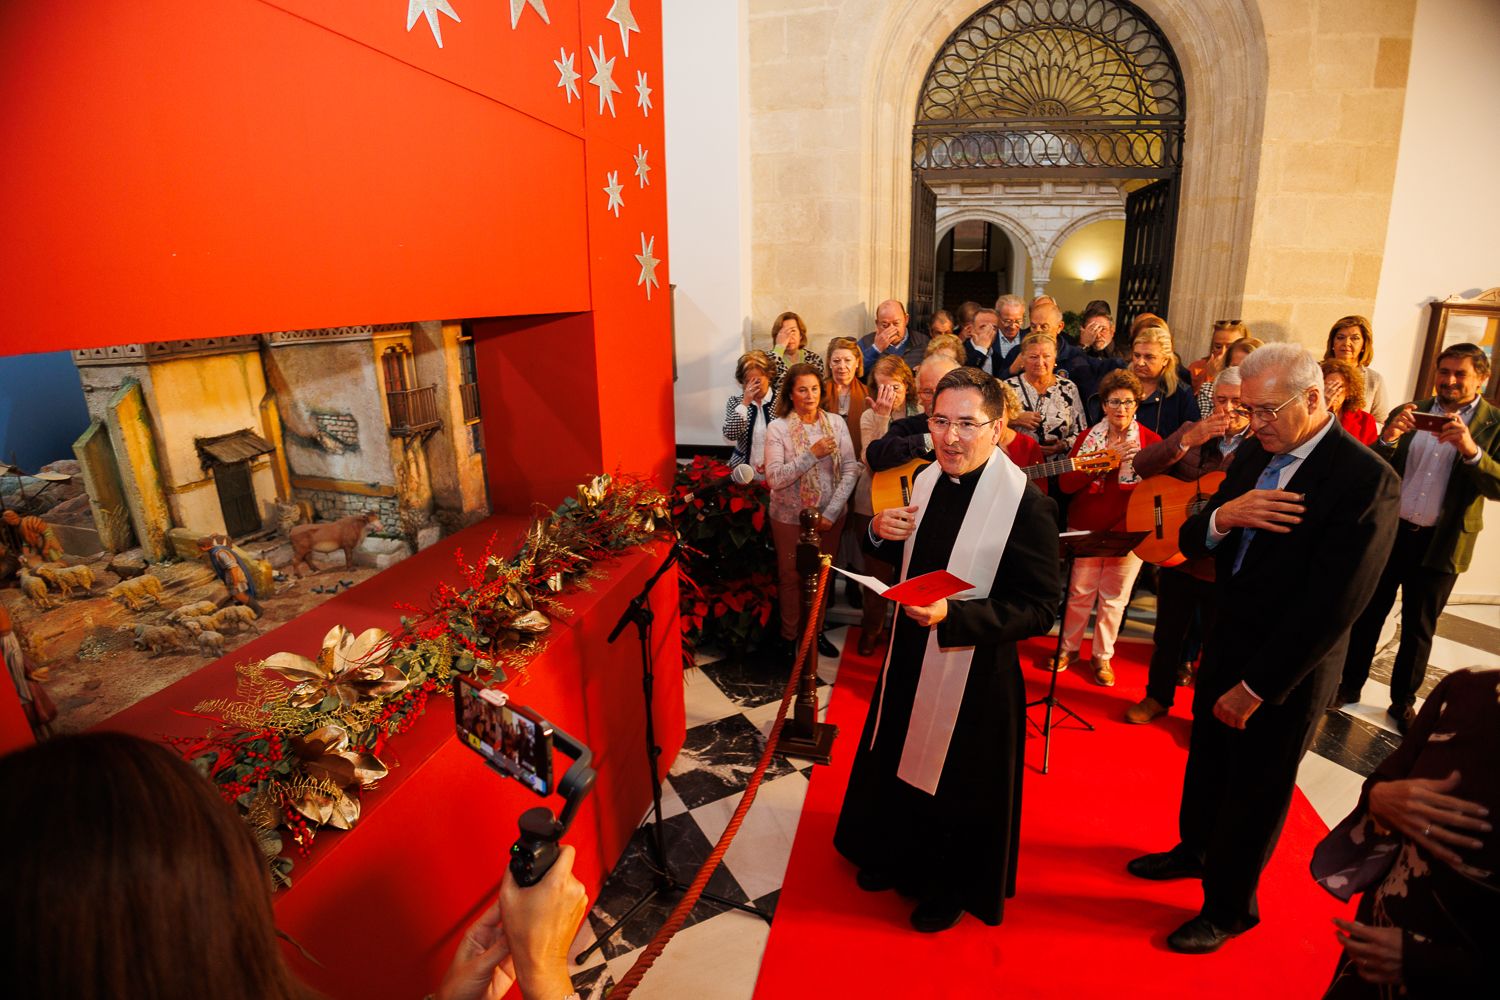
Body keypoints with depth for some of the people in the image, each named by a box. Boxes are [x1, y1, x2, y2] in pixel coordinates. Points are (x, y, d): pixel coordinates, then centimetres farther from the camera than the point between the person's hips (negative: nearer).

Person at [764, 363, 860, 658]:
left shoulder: (836, 423, -3)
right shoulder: (778, 428, -10)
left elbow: (850, 470, -6)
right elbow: (774, 478, -18)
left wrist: (831, 512, -14)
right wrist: (812, 454, -26)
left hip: (830, 516, 2)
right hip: (790, 517, -2)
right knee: (791, 577, 12)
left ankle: (816, 630, 35)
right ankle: (789, 634, 31)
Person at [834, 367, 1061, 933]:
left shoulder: (1027, 504, -22)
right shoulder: (927, 480, -1)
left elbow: (1039, 610, -22)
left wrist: (952, 615, -33)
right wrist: (880, 532, -9)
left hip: (976, 671, -6)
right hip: (910, 656, 7)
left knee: (957, 783, 15)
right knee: (897, 762, 24)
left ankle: (954, 889, 43)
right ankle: (898, 857, 52)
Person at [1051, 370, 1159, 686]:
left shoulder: (1150, 440, 1)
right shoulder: (1088, 437, 4)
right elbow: (1066, 483, -6)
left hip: (1128, 530, -1)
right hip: (1086, 528, 1)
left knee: (1114, 597, 7)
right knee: (1080, 591, 7)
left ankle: (1103, 656, 24)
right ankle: (1069, 648, 26)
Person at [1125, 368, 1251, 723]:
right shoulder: (1191, 431, 1)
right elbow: (1141, 465, -12)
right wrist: (1187, 440, -24)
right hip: (1177, 555, 3)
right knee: (1168, 635, 18)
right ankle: (1158, 697, 38)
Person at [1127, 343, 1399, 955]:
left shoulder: (1366, 480, -21)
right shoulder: (1256, 452, 0)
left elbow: (1332, 606, -23)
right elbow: (1190, 542, 0)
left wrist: (1255, 687, -19)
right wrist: (1221, 517, -24)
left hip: (1285, 672, -6)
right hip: (1225, 645, 6)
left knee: (1256, 789, 13)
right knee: (1207, 761, 23)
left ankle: (1230, 906, 35)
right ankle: (1195, 849, 49)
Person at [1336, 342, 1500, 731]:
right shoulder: (1408, 414, 2)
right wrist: (1388, 438, -23)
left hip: (1441, 543, -1)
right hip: (1388, 532, 1)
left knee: (1419, 627, 12)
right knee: (1368, 614, 10)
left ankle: (1403, 702, 27)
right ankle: (1350, 685, 24)